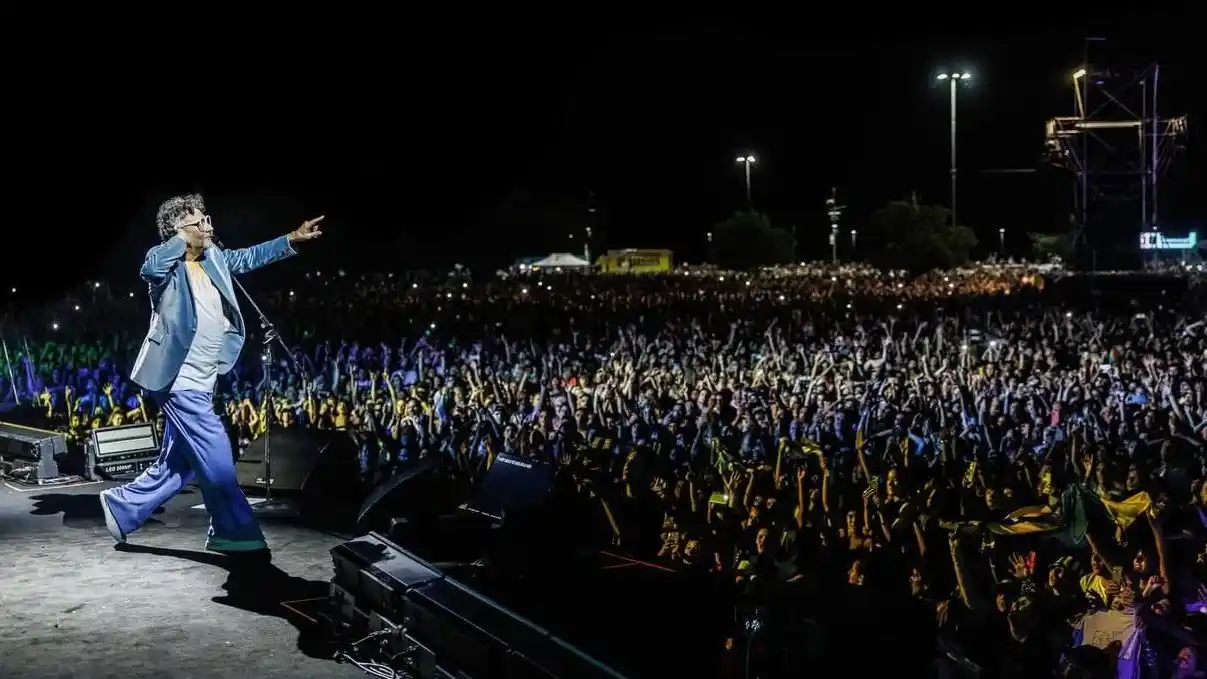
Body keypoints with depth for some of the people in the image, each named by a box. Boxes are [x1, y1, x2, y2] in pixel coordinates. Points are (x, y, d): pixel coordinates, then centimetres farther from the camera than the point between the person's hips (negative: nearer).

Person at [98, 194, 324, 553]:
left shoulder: (211, 257, 8)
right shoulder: (166, 264, -14)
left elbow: (247, 257, 24)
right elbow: (151, 268, -37)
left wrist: (292, 239, 20)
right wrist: (184, 237, -25)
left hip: (197, 383, 9)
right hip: (182, 381, -9)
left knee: (178, 465, 15)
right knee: (217, 457, -4)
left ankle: (122, 506, 29)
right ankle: (236, 531, 6)